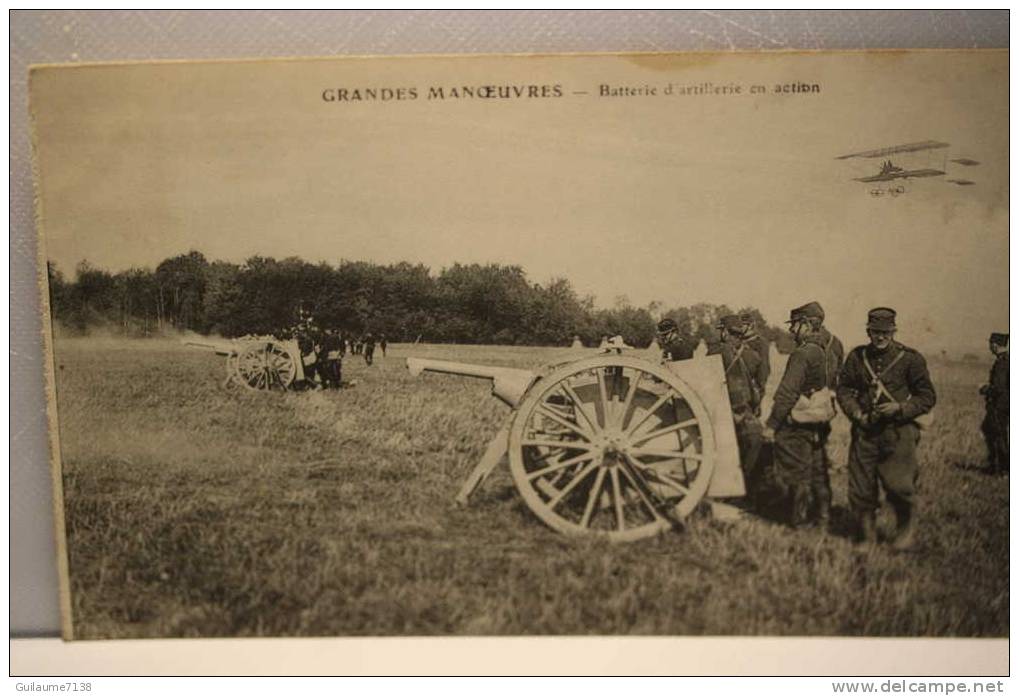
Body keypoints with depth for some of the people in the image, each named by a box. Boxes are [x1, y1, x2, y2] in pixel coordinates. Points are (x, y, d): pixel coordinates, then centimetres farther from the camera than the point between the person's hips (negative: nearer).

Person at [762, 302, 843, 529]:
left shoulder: (803, 353, -20)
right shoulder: (833, 347, 3)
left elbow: (787, 393, -21)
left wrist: (771, 425, -17)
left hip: (797, 424, -8)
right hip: (821, 422, 8)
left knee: (796, 476, 2)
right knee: (818, 472, 18)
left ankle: (798, 525, 8)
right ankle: (822, 521, 26)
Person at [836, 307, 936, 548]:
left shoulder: (910, 358, -3)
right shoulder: (857, 357, 5)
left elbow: (928, 397, 1)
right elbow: (844, 389, 13)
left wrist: (900, 408, -14)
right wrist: (856, 413, -4)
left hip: (899, 431, -3)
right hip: (865, 430, 3)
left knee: (899, 484, -8)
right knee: (860, 487, 6)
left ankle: (906, 529, 19)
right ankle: (866, 534, 27)